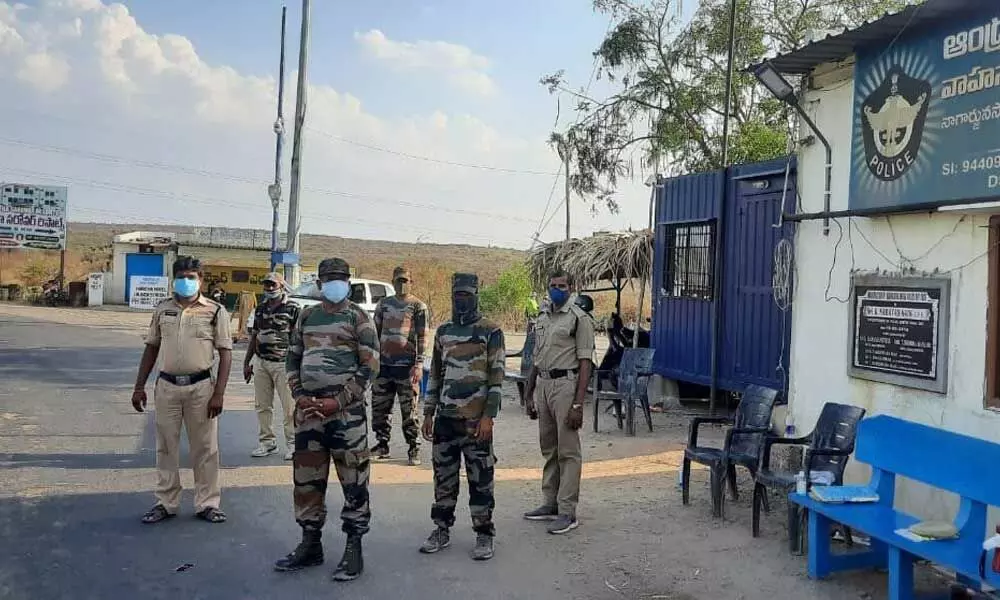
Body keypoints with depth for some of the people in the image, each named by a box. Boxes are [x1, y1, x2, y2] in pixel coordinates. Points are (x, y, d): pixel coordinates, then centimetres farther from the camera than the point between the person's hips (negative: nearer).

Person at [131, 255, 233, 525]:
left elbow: (225, 353, -5)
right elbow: (151, 348, 14)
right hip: (167, 385, 3)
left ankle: (207, 503, 16)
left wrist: (218, 393, -12)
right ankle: (166, 503, 23)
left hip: (201, 387, -3)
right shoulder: (162, 309, 7)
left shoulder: (215, 311, -4)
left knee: (205, 448, 5)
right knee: (166, 447, 11)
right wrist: (139, 386, 9)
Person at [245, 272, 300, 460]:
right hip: (261, 363, 6)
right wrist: (247, 362, 17)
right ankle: (267, 442, 20)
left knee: (289, 406, -2)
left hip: (283, 364, -6)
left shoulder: (292, 308, -4)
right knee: (262, 406, 9)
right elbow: (254, 336, 19)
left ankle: (292, 444, 6)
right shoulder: (260, 308, 14)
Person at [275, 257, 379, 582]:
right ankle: (310, 545, 27)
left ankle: (353, 549, 13)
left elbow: (370, 366, -7)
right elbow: (293, 359, 16)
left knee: (353, 481, 1)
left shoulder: (358, 317, -2)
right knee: (306, 479, 12)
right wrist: (299, 396, -1)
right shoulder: (306, 316, 13)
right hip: (308, 409, 5)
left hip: (346, 411, -5)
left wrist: (338, 401, -13)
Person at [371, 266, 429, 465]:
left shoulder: (418, 306, 1)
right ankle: (382, 444, 21)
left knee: (409, 410, -2)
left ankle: (414, 449, 6)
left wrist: (419, 364, -12)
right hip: (384, 364, 5)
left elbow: (422, 337, -3)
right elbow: (376, 332, 17)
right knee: (380, 408, 8)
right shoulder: (384, 304, 14)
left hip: (406, 365, -4)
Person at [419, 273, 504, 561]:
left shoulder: (491, 331, -5)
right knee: (443, 477, 12)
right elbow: (435, 374, 15)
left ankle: (484, 534, 14)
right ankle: (442, 530, 25)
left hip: (476, 419, -5)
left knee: (480, 479, 3)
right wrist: (429, 413, 11)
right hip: (445, 417, 5)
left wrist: (488, 417, -15)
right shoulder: (443, 331, 12)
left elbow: (496, 376, -9)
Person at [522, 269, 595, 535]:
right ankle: (551, 504, 24)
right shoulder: (542, 318, 15)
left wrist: (578, 404, -18)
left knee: (568, 451, -3)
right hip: (543, 385, 7)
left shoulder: (579, 318, -7)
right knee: (548, 449, 14)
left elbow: (585, 363, -12)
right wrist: (529, 395, 18)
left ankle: (567, 512, 2)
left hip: (566, 385, -7)